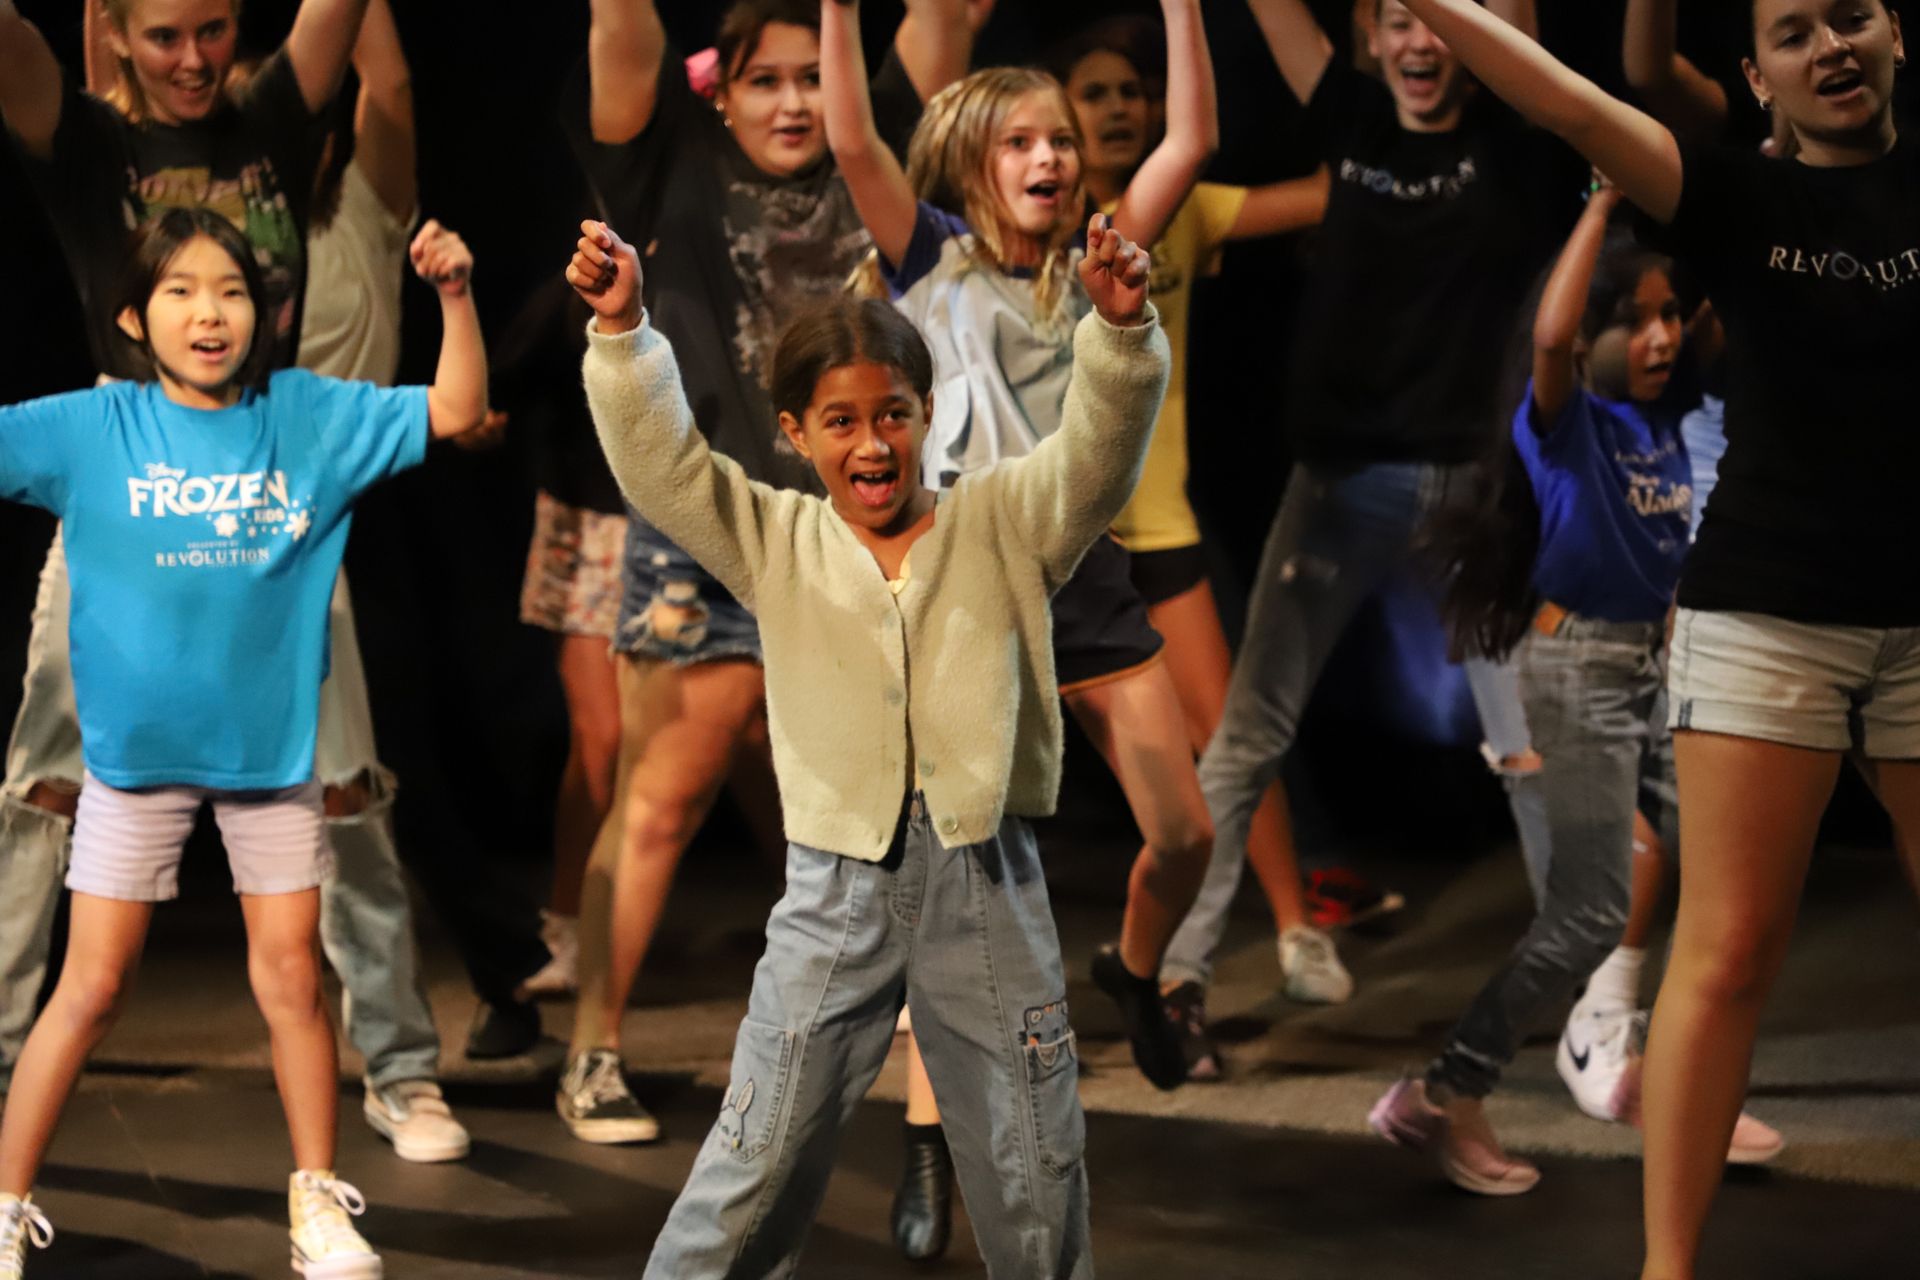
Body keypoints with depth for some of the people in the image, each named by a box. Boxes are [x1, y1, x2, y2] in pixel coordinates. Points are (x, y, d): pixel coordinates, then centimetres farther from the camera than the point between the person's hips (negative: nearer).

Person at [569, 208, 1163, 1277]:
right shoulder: (774, 543, 4)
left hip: (987, 878, 0)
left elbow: (1099, 455, -13)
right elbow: (660, 461, -6)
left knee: (1037, 1168, 11)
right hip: (839, 881, 0)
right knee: (762, 1161, 4)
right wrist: (623, 331, -21)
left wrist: (1121, 331, -31)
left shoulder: (1002, 525, 1)